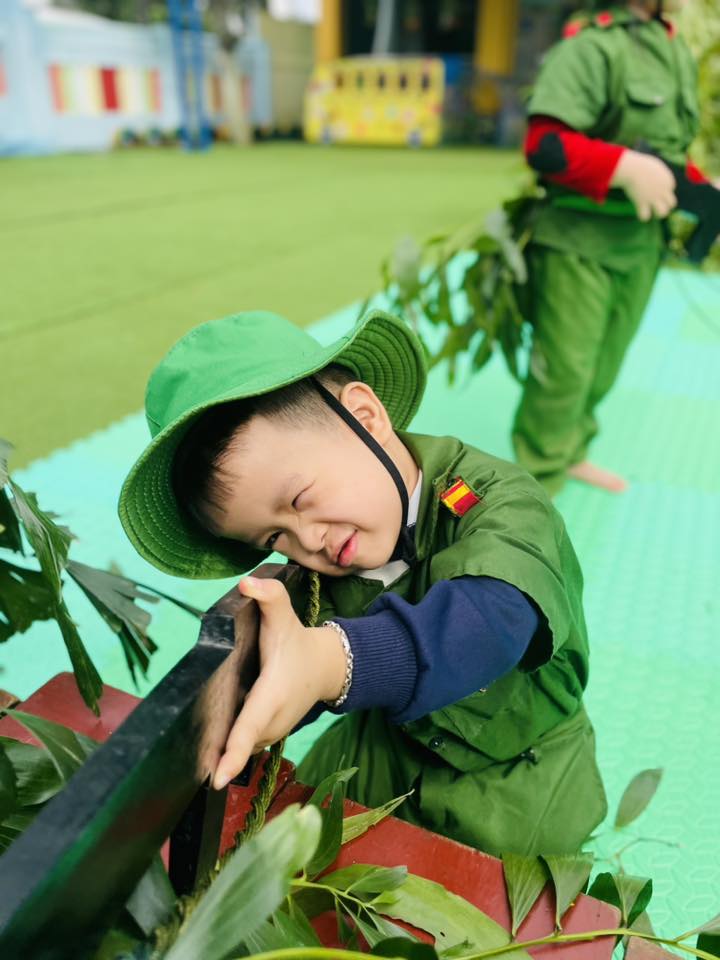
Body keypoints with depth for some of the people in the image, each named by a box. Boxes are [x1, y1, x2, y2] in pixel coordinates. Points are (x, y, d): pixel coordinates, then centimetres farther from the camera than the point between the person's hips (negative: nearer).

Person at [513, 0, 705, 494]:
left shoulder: (677, 49, 13)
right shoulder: (593, 44, -13)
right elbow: (545, 144, -23)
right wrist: (627, 168, -29)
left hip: (642, 241, 8)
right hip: (579, 241, -8)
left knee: (604, 365, 17)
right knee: (564, 369, -3)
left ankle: (570, 453, 37)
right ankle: (537, 481, 15)